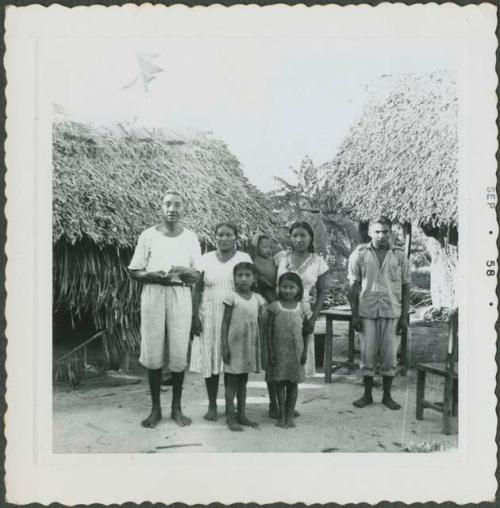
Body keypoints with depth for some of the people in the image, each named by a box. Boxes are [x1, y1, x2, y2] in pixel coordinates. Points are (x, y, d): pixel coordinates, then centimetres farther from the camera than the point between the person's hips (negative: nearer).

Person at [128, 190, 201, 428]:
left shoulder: (191, 237, 8)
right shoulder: (148, 235, 5)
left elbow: (198, 275, 10)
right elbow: (134, 272, 5)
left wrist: (185, 272, -13)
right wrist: (153, 275, -14)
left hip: (180, 295, 1)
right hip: (153, 293, 0)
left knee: (179, 354, 1)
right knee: (152, 353, 1)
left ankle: (176, 407, 16)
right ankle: (155, 408, 15)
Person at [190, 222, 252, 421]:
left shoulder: (244, 259, 3)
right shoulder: (206, 259, 7)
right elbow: (197, 290, 5)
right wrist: (195, 316, -3)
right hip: (209, 317, 1)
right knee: (210, 360, 3)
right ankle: (212, 405, 16)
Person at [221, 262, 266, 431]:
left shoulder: (257, 299, 6)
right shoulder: (232, 298, -8)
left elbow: (259, 323, 11)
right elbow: (225, 323, -7)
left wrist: (261, 346, 10)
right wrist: (224, 346, -12)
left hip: (250, 345, 5)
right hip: (234, 343, -5)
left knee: (243, 381, 14)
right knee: (231, 382, 2)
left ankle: (241, 415, 23)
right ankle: (230, 418, 8)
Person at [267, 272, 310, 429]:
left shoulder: (302, 308, 1)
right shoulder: (275, 306, -3)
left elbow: (305, 332, 5)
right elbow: (269, 329, -1)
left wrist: (305, 351, 1)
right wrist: (271, 351, -5)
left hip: (296, 350, 1)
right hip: (279, 350, -1)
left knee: (293, 382, 7)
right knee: (280, 382, 6)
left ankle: (290, 414, 19)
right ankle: (282, 414, 18)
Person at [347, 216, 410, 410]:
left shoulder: (399, 255, 4)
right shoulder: (360, 254, 1)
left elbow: (405, 287, 6)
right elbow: (353, 286, 1)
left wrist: (405, 316, 1)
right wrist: (354, 314, -4)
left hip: (391, 312, 1)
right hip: (367, 312, -1)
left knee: (390, 355, 6)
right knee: (367, 354, 6)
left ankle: (387, 396, 20)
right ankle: (367, 395, 20)